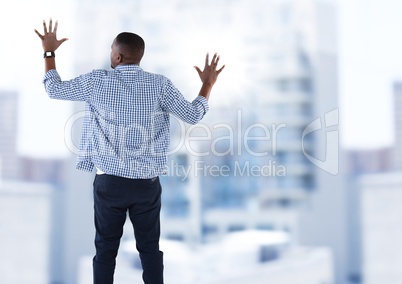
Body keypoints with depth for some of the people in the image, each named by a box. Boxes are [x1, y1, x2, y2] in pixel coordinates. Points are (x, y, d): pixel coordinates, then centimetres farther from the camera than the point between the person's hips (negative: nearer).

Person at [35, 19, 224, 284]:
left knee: (106, 248, 11)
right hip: (147, 183, 1)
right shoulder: (160, 84, -6)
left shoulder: (97, 82, -6)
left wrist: (49, 52, 20)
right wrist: (208, 84, 17)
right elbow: (193, 115, 1)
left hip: (109, 181, 0)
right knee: (150, 248, 11)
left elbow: (54, 89, 6)